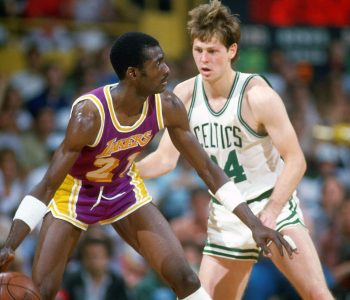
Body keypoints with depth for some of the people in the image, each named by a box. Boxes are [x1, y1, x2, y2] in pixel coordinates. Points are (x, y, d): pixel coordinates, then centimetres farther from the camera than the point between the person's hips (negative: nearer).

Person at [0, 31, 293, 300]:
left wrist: (254, 224, -13)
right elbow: (47, 186, -34)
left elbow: (207, 167, -9)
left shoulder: (167, 107, -21)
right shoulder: (90, 115, -36)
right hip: (74, 191, -4)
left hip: (124, 188, 4)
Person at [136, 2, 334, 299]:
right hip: (225, 216, 5)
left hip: (274, 205, -5)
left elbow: (295, 160, -18)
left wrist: (270, 213, -28)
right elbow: (166, 158, 2)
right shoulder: (185, 95, -4)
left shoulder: (257, 95, -18)